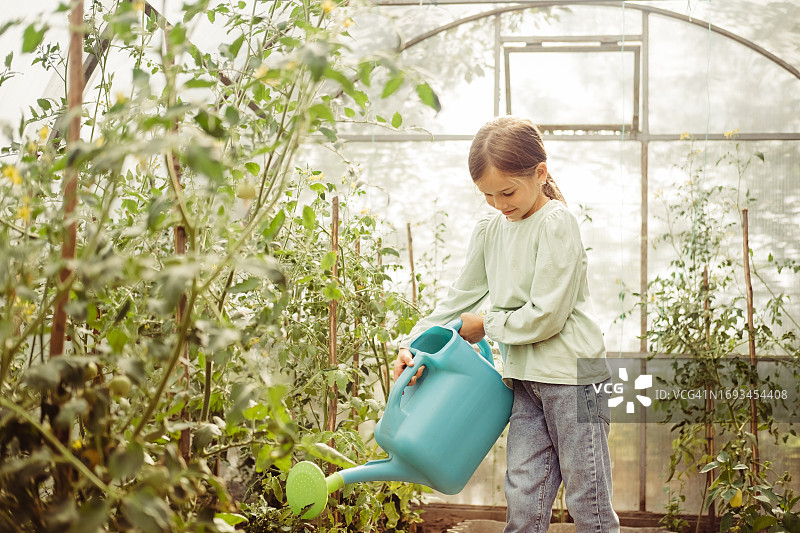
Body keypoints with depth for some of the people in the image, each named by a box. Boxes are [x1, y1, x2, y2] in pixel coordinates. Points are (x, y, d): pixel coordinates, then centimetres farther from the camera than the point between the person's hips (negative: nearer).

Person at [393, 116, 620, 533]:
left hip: (572, 375, -6)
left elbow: (545, 317, -18)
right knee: (522, 499, 5)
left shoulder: (556, 223, -13)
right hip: (525, 378, 6)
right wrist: (414, 343, 2)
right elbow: (460, 299, 15)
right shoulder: (490, 231, 9)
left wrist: (485, 326, -5)